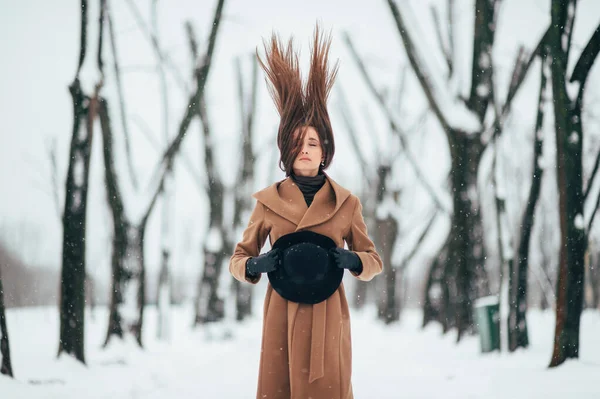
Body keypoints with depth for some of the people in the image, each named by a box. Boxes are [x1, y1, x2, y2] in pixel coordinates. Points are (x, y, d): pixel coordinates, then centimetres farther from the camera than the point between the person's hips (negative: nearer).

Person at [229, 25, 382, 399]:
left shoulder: (346, 202, 4)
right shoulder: (268, 201, 5)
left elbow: (374, 261, 12)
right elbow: (238, 259, 12)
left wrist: (351, 260, -10)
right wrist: (256, 265, -10)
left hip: (327, 318, 0)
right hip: (282, 317, 0)